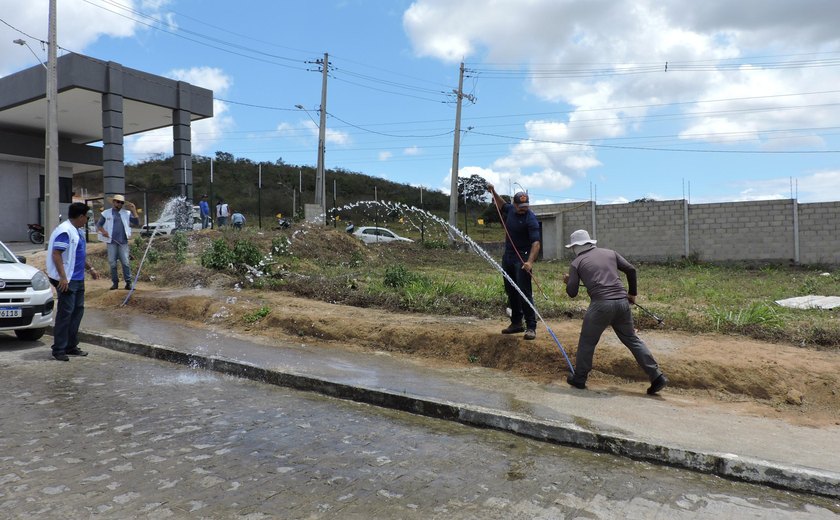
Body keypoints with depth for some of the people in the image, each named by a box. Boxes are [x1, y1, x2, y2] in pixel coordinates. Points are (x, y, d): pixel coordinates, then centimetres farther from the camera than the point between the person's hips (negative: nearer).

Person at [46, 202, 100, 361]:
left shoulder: (78, 231, 15)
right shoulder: (64, 231, -16)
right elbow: (56, 255, -21)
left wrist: (90, 268, 25)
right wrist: (63, 278, -24)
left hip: (78, 279, 10)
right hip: (67, 280, -10)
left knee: (77, 311, 12)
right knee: (65, 314, -5)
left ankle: (71, 346, 21)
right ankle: (58, 349, 2)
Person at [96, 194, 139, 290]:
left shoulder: (127, 213, 9)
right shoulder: (106, 213, 7)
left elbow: (137, 223, 1)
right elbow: (98, 225, 12)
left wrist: (134, 211, -7)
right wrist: (103, 231, -8)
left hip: (123, 241, 0)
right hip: (111, 242, 0)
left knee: (125, 262, -4)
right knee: (112, 263, 3)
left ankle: (128, 282, 0)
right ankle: (115, 282, 11)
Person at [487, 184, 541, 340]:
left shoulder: (530, 219, -18)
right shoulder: (510, 209, 2)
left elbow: (536, 242, -27)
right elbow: (502, 205, 30)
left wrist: (530, 261, -39)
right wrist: (494, 193, 19)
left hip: (523, 258, -8)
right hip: (508, 256, 8)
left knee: (524, 292, -13)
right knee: (511, 292, 14)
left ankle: (531, 327, -10)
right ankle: (516, 323, 26)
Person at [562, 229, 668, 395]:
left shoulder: (577, 263, 8)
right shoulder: (609, 253, 18)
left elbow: (572, 292, 5)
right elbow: (630, 269, 13)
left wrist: (568, 281, 27)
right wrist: (632, 293, 24)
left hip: (601, 304, -4)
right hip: (622, 302, 4)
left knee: (587, 342, 12)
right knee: (632, 339, 16)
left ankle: (579, 378, 21)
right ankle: (657, 376, 13)